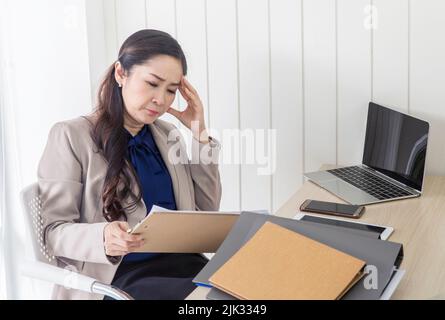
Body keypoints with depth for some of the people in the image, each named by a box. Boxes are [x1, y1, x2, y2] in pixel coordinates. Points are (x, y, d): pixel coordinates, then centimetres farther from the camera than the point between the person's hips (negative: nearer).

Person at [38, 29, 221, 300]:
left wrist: (199, 132, 6)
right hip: (115, 276, -6)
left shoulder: (167, 134, 15)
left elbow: (208, 208, 14)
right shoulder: (72, 136, -4)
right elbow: (53, 230, -6)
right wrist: (102, 238, -28)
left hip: (179, 261, 6)